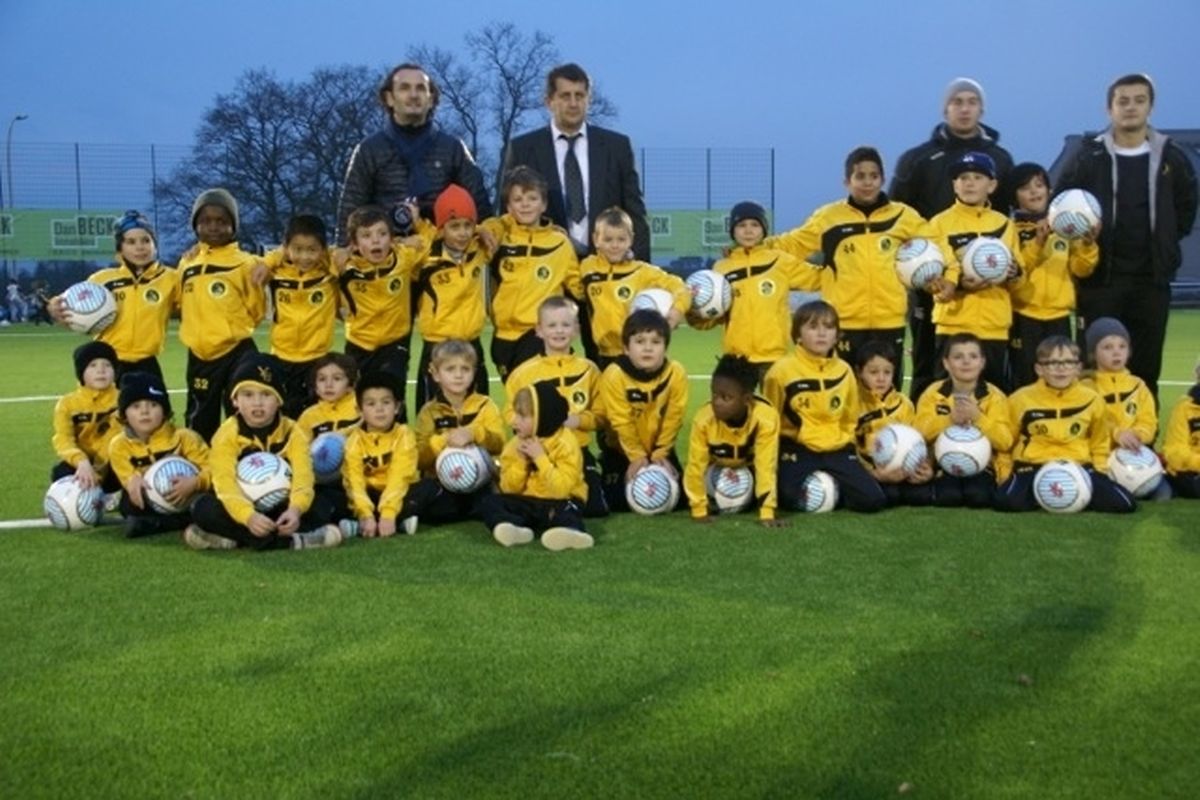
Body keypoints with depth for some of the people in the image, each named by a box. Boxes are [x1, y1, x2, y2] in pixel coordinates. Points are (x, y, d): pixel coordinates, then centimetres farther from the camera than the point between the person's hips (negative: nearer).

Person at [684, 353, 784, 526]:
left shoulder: (766, 418, -39)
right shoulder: (703, 419, -36)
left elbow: (766, 466, -37)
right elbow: (696, 465, -27)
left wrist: (767, 514, -40)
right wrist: (699, 510, -25)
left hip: (750, 467, -1)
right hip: (718, 468, 1)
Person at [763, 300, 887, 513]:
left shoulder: (844, 371, 6)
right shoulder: (781, 370, -7)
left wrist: (842, 446, 5)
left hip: (836, 449, 3)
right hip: (797, 449, -3)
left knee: (873, 499, -12)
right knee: (790, 498, -30)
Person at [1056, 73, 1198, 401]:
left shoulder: (1171, 157, 5)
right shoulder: (1089, 158, -1)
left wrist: (1164, 242, 7)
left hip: (1152, 278, 2)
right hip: (1099, 277, -2)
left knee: (1146, 365, 7)